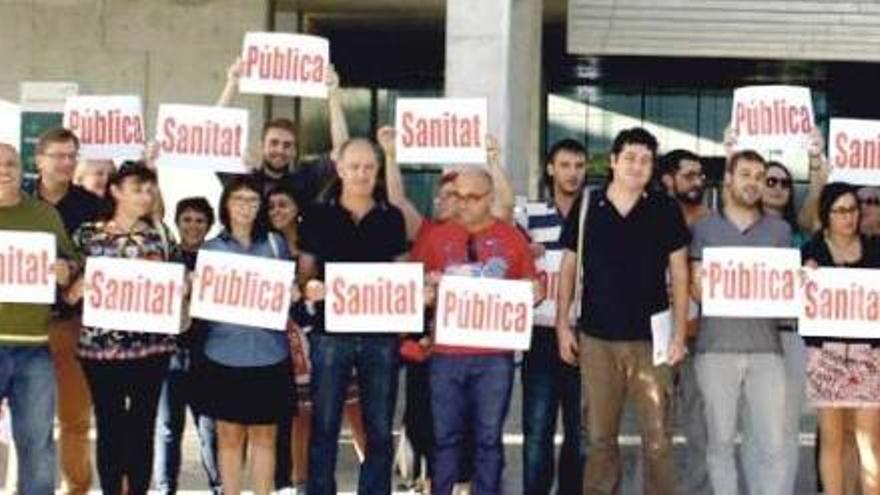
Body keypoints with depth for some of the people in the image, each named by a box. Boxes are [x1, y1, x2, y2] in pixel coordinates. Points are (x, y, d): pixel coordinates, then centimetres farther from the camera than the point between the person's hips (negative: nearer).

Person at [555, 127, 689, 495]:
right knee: (599, 436, 7)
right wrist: (562, 325, 4)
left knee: (657, 436, -3)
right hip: (597, 338, 1)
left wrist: (680, 332, -1)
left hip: (650, 338, -1)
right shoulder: (586, 208, 4)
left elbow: (679, 273, 5)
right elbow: (568, 269, 10)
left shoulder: (665, 210, 2)